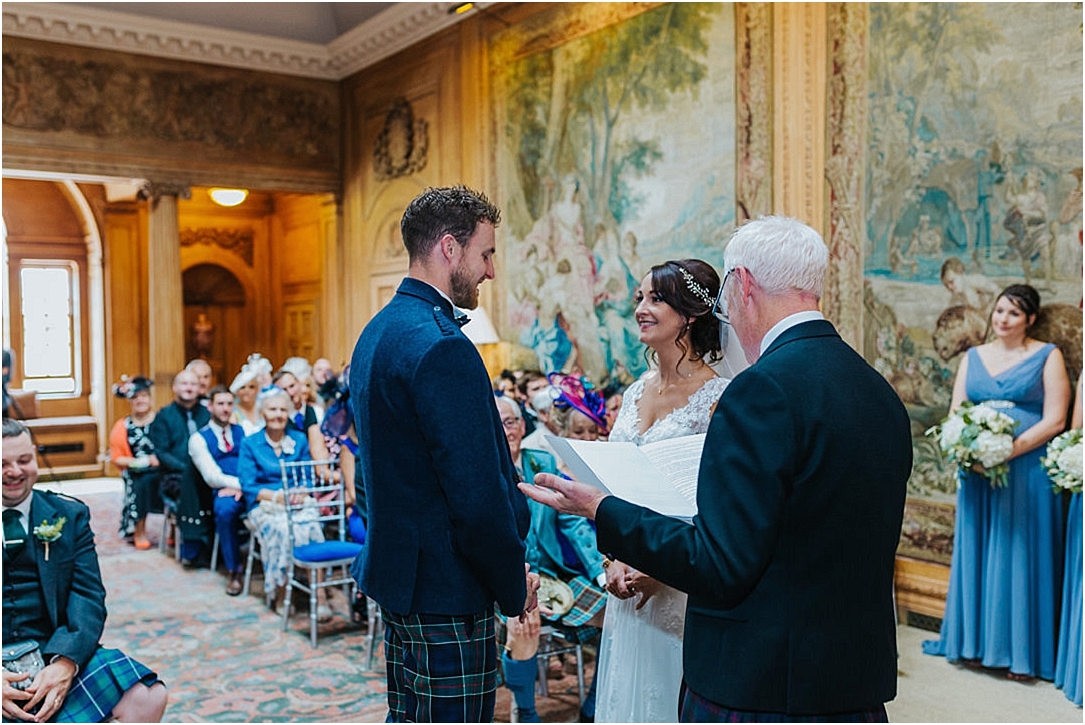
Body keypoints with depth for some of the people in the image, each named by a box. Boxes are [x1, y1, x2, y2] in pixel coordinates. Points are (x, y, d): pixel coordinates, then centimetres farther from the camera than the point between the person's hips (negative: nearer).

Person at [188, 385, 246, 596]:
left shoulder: (243, 432, 19)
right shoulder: (199, 438, 9)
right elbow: (212, 476, -2)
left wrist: (244, 487, -13)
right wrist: (241, 483, -14)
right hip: (224, 492, -2)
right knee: (225, 510, -37)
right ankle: (234, 570, -19)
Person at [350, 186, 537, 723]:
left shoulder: (377, 332, 10)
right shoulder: (442, 346, -22)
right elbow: (477, 495, -23)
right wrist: (515, 590, -8)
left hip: (396, 572, 10)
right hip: (445, 588, -10)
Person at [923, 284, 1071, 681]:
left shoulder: (1047, 357, 1)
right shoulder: (973, 357, 12)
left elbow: (1054, 420, -7)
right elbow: (955, 414, 9)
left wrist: (1009, 449, -19)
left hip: (1026, 471, -4)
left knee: (1021, 555, 1)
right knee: (976, 552, 8)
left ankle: (1021, 653, 10)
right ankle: (976, 642, 18)